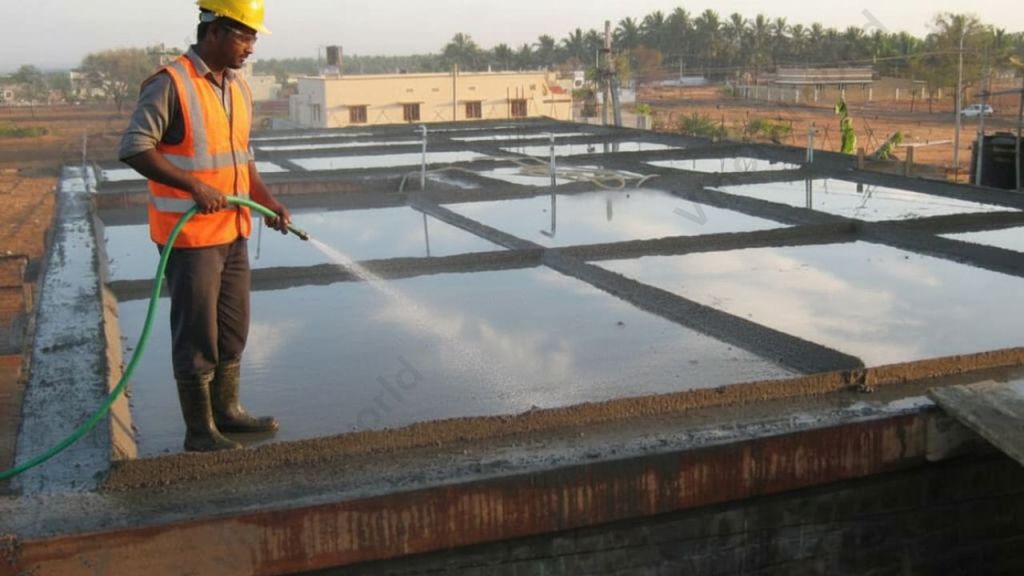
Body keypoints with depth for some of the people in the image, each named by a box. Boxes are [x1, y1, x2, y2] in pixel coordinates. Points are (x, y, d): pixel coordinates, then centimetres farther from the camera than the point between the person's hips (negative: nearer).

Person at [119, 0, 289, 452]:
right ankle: (199, 430, 12)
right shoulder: (170, 84, -15)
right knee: (196, 334, 1)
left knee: (232, 329, 17)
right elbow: (134, 148, -19)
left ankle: (226, 410, 32)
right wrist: (195, 186, -26)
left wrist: (265, 200, 6)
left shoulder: (239, 87, 11)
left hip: (233, 230, 8)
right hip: (189, 233, -8)